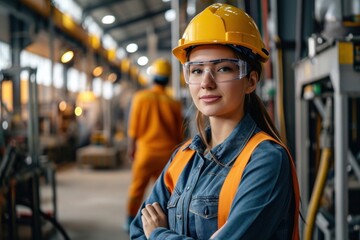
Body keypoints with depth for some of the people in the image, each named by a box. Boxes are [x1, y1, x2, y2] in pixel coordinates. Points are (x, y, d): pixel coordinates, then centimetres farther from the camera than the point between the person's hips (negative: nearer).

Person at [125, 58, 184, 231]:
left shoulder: (140, 97, -4)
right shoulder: (174, 103, -2)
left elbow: (133, 127, -1)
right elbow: (179, 133, 4)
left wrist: (131, 148, 9)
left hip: (146, 150, 0)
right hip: (167, 152, 0)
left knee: (137, 187, 12)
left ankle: (131, 221, 20)